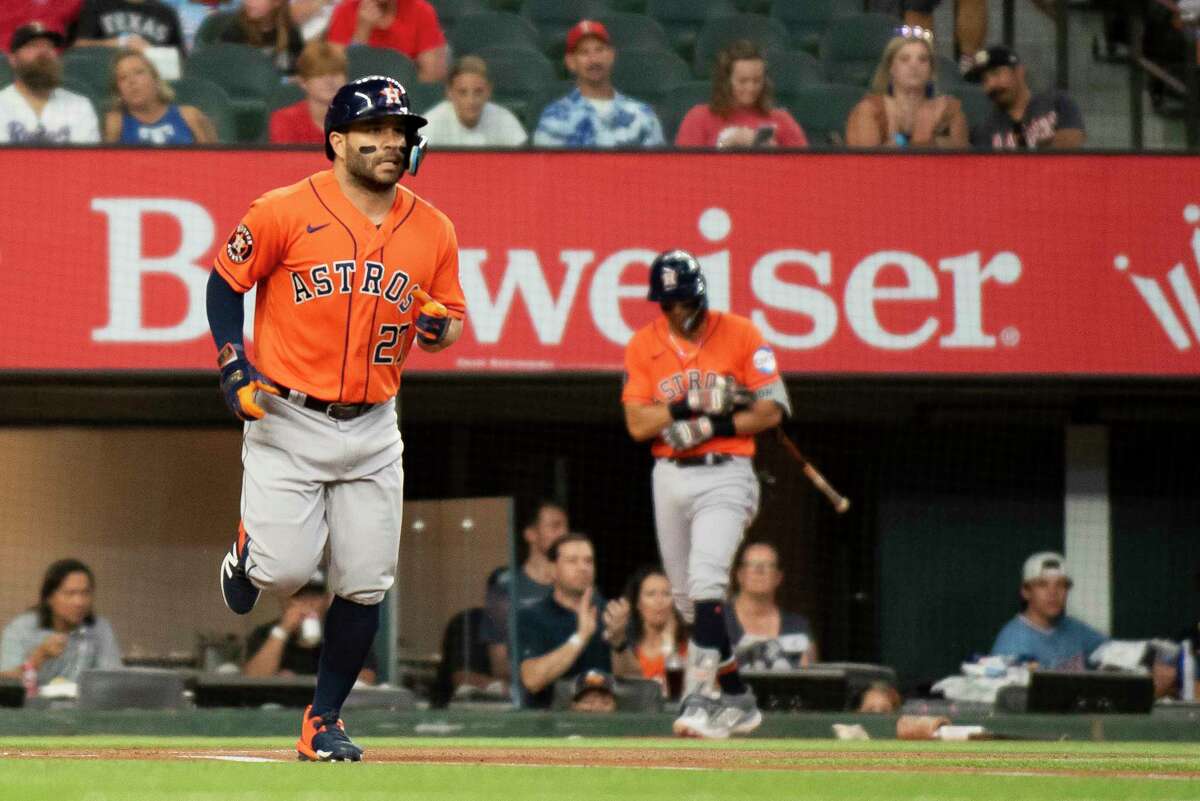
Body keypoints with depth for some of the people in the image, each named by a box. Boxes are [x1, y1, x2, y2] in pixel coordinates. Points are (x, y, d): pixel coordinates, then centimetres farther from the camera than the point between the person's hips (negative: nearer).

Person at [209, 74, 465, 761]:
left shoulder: (433, 231, 3)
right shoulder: (286, 212, -8)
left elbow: (451, 319, 14)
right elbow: (225, 282, 2)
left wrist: (439, 327, -10)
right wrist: (236, 366, -9)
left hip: (372, 429, 4)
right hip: (288, 421, -4)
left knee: (365, 587, 1)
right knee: (284, 571, -12)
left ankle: (324, 722, 17)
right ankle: (248, 551, 26)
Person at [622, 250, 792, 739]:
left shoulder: (740, 335, -4)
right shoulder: (643, 346, 4)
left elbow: (772, 410, -6)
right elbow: (637, 424, -5)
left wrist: (711, 426, -16)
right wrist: (693, 404, -17)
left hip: (725, 475, -5)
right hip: (669, 478, 5)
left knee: (706, 580, -22)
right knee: (688, 598, 10)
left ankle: (702, 697, -28)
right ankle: (737, 699, 22)